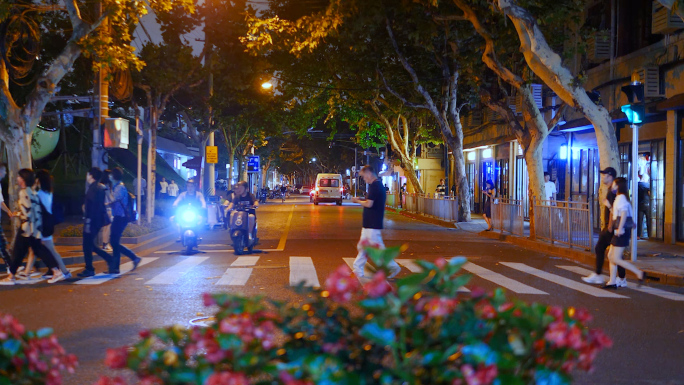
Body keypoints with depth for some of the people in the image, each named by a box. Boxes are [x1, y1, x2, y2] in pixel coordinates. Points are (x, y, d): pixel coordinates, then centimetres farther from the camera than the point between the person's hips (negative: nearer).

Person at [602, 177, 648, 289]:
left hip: (622, 232, -10)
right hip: (619, 232, 10)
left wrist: (620, 228, -25)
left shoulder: (621, 197, -12)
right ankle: (612, 282, 13)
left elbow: (624, 213, -22)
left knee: (616, 259, -9)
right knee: (611, 256, 12)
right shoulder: (621, 197, 17)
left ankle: (639, 273, -8)